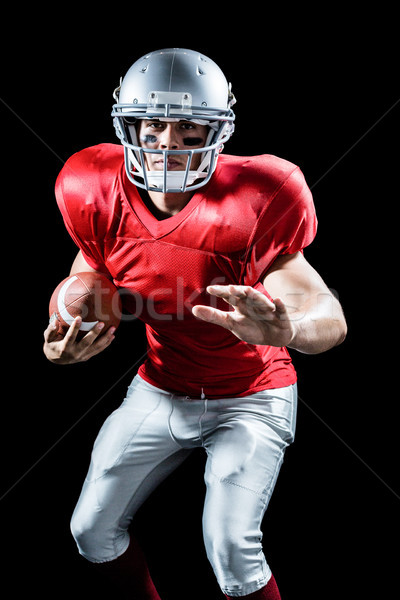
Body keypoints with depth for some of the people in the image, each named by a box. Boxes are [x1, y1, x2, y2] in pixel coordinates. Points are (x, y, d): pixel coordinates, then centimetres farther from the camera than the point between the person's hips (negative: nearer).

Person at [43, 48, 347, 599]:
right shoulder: (102, 200, -13)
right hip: (160, 390, 5)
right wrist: (64, 344, -21)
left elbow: (332, 320, -30)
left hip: (250, 398, -4)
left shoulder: (248, 207, -26)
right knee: (93, 532, 9)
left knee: (231, 549, -15)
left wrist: (285, 330, -54)